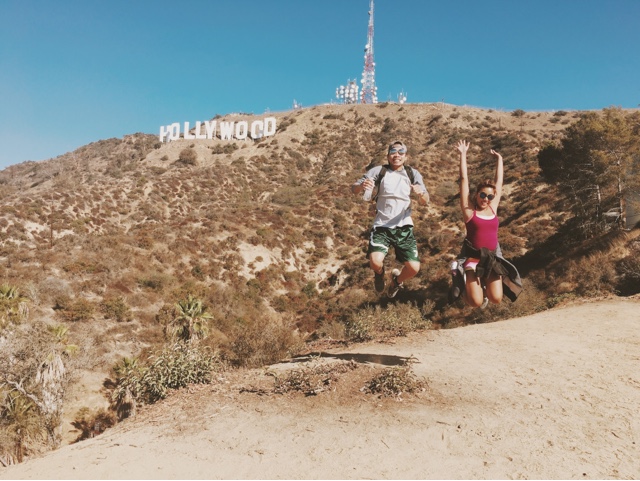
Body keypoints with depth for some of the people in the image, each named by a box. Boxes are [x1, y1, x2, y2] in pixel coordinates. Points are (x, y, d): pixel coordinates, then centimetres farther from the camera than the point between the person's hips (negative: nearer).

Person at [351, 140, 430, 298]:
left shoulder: (413, 174, 3)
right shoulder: (378, 171, -4)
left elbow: (424, 202, -2)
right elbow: (353, 188, -8)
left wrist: (421, 193, -26)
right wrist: (362, 186, -32)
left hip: (404, 227, 2)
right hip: (382, 226, -2)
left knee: (414, 268, -10)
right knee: (375, 261, -26)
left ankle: (397, 280, 29)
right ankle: (379, 273, 15)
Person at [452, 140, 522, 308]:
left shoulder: (493, 207, 6)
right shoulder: (469, 209, -5)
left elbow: (499, 181, 14)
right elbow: (464, 179, -5)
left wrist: (499, 159, 19)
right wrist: (463, 155, -3)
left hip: (492, 257, 4)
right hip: (473, 257, -4)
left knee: (496, 299, -7)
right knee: (476, 302, -14)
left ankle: (484, 285, 27)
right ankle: (466, 284, 21)